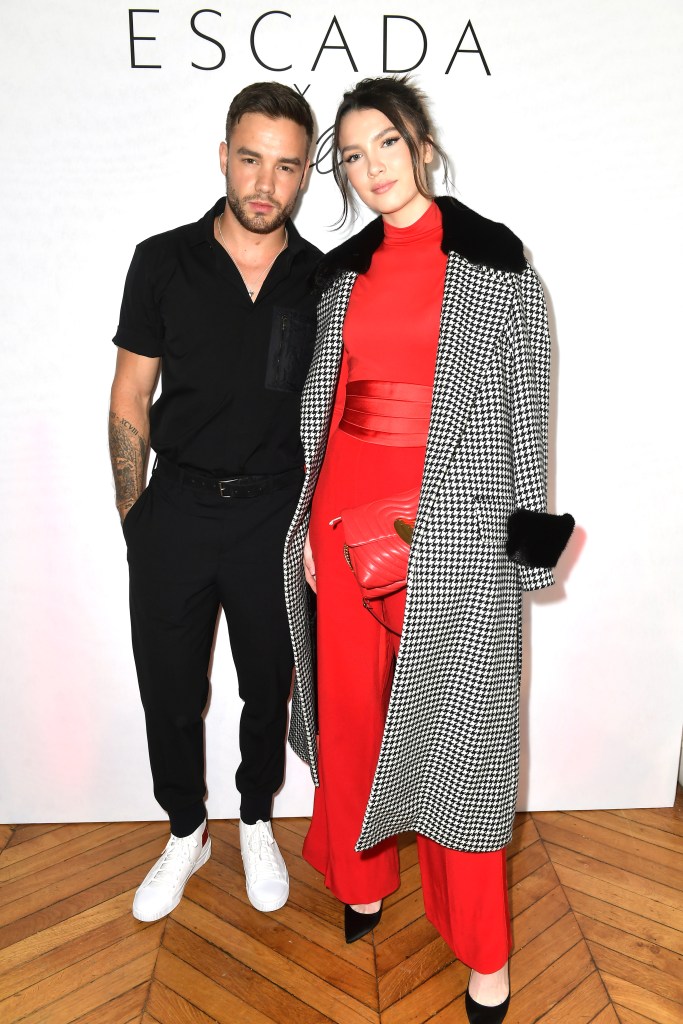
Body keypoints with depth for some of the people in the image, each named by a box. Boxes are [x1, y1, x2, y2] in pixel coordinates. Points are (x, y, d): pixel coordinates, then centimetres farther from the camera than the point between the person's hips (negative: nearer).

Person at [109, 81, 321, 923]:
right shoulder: (162, 263, -3)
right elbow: (130, 398, 2)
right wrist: (132, 514, -2)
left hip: (275, 516, 0)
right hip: (175, 510, 0)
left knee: (268, 687, 15)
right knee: (169, 693, 12)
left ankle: (256, 823, 42)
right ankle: (186, 833, 38)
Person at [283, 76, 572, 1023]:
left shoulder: (495, 262, -1)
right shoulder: (342, 272, 12)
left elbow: (523, 406, -1)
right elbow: (320, 405, 13)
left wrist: (523, 536, -4)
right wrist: (310, 521, 9)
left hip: (450, 526, -4)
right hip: (345, 511, 5)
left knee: (454, 722, 2)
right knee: (350, 705, 13)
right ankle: (362, 876, 37)